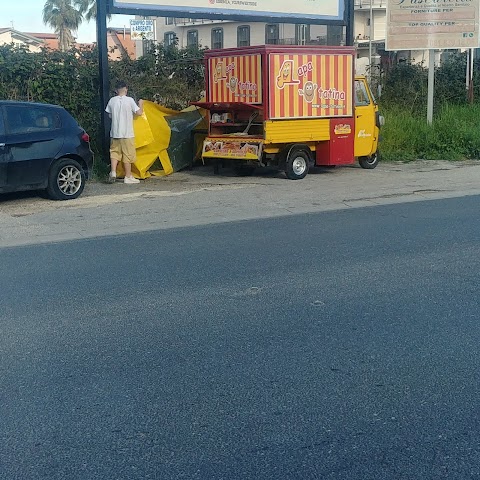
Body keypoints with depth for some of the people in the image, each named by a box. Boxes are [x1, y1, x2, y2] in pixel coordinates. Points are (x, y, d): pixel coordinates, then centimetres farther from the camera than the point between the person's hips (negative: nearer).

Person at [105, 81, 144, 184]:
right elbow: (139, 112, -5)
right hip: (127, 133, -3)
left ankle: (113, 172, -5)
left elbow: (110, 115, 11)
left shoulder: (112, 101, 3)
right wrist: (140, 104, 12)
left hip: (115, 132, 3)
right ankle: (128, 177, 9)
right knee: (128, 155, 4)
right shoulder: (129, 100, -8)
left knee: (114, 152, 12)